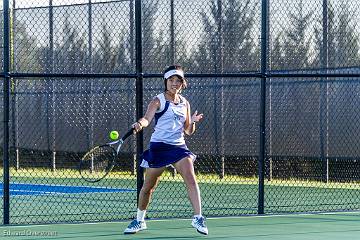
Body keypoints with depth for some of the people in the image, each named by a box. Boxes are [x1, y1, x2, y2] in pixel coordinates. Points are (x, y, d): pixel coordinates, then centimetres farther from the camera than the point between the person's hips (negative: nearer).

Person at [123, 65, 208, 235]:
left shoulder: (185, 103, 9)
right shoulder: (159, 101, -6)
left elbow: (188, 131, 14)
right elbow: (147, 118, -24)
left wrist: (192, 121, -8)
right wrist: (140, 124, -47)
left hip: (178, 146, 3)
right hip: (159, 146, -3)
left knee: (191, 179, -18)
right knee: (148, 187, 7)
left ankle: (198, 218, -19)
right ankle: (139, 221, 26)